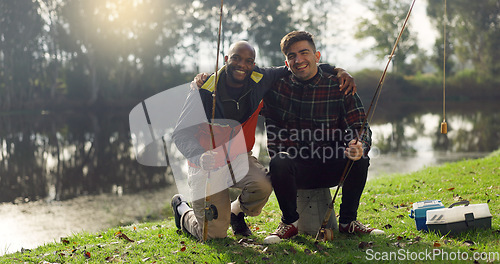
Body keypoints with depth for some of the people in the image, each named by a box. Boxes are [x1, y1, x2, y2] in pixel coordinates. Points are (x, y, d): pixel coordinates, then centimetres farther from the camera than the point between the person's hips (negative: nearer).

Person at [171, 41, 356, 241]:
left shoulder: (260, 80, -8)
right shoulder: (204, 89, -18)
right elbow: (182, 133, -22)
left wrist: (337, 71, -10)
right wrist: (200, 156, -43)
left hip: (241, 157, 3)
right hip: (207, 164, -3)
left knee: (262, 186, -31)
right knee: (214, 233, -8)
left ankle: (236, 212, 6)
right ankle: (182, 210, 27)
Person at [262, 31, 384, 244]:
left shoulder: (339, 87, -4)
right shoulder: (278, 85, -1)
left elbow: (358, 126, -9)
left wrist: (358, 145, -32)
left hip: (330, 167, 0)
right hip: (296, 167, 0)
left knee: (359, 159, -28)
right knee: (279, 162, -32)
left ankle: (347, 221, -5)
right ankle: (289, 222, -6)